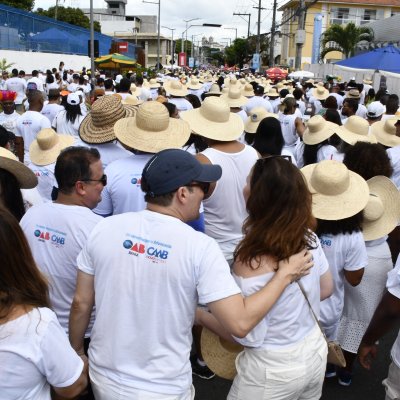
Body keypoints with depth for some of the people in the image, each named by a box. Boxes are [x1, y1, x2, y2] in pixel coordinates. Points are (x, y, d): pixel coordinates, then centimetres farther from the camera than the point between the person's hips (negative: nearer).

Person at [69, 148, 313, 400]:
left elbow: (81, 303, -2)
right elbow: (240, 323, -21)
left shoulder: (105, 228, -9)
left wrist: (76, 351, 15)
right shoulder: (200, 247, -20)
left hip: (105, 378, 3)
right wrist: (285, 275, -9)